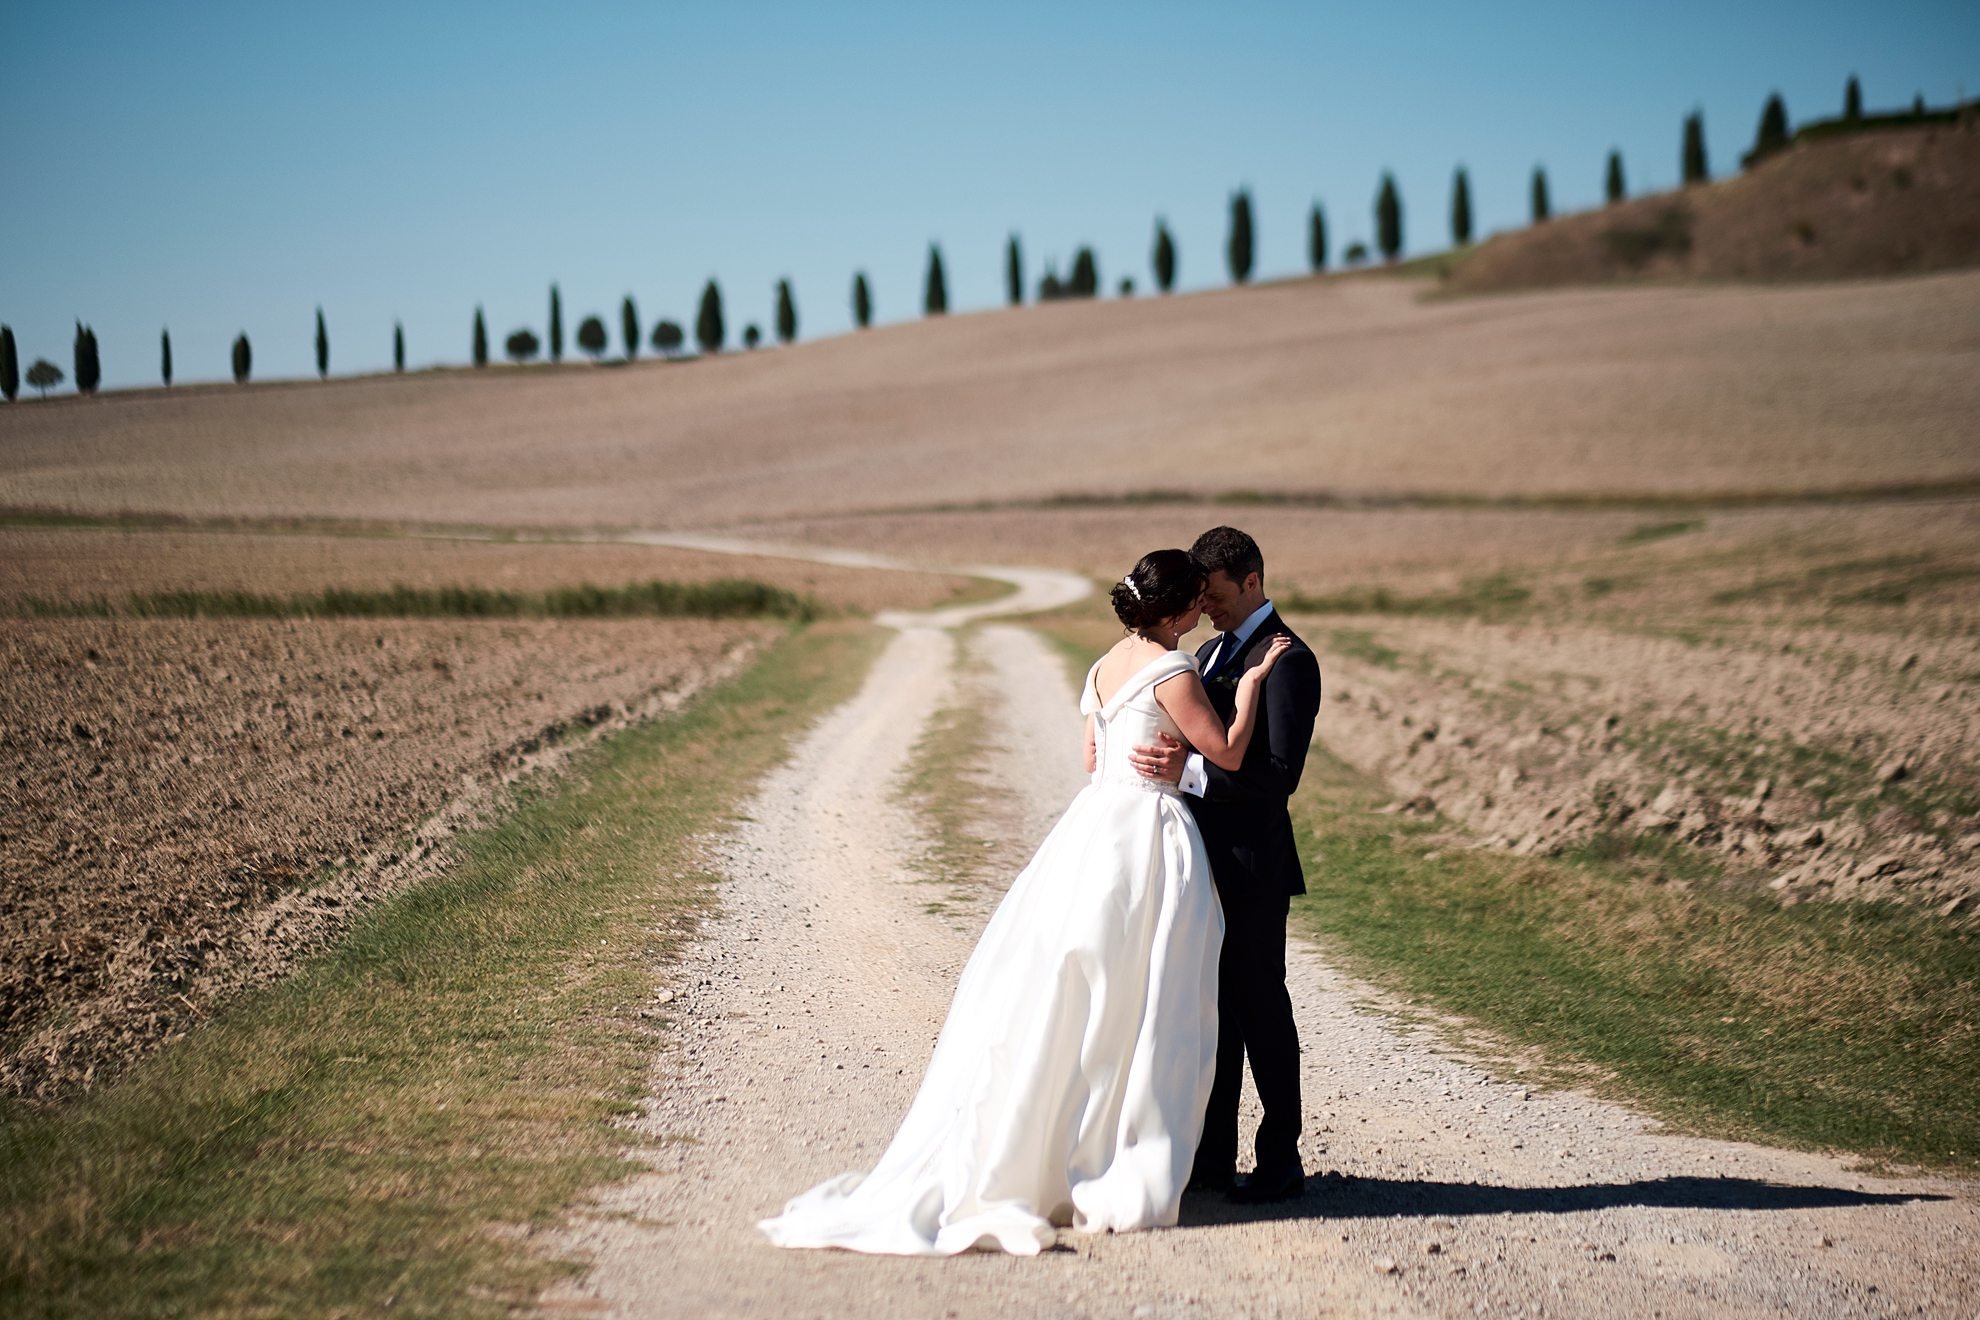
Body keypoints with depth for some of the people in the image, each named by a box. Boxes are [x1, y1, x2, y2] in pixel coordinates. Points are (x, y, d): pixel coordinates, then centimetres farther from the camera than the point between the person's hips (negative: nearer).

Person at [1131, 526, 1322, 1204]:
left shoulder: (1286, 660, -13)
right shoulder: (1211, 651, 17)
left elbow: (1279, 773, -21)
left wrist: (1189, 770, -28)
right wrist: (1158, 759, -3)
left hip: (1250, 863, -9)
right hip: (1203, 856, 9)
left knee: (1258, 1006, -1)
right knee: (1211, 1007, 12)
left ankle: (1280, 1160, 8)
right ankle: (1211, 1155, 19)